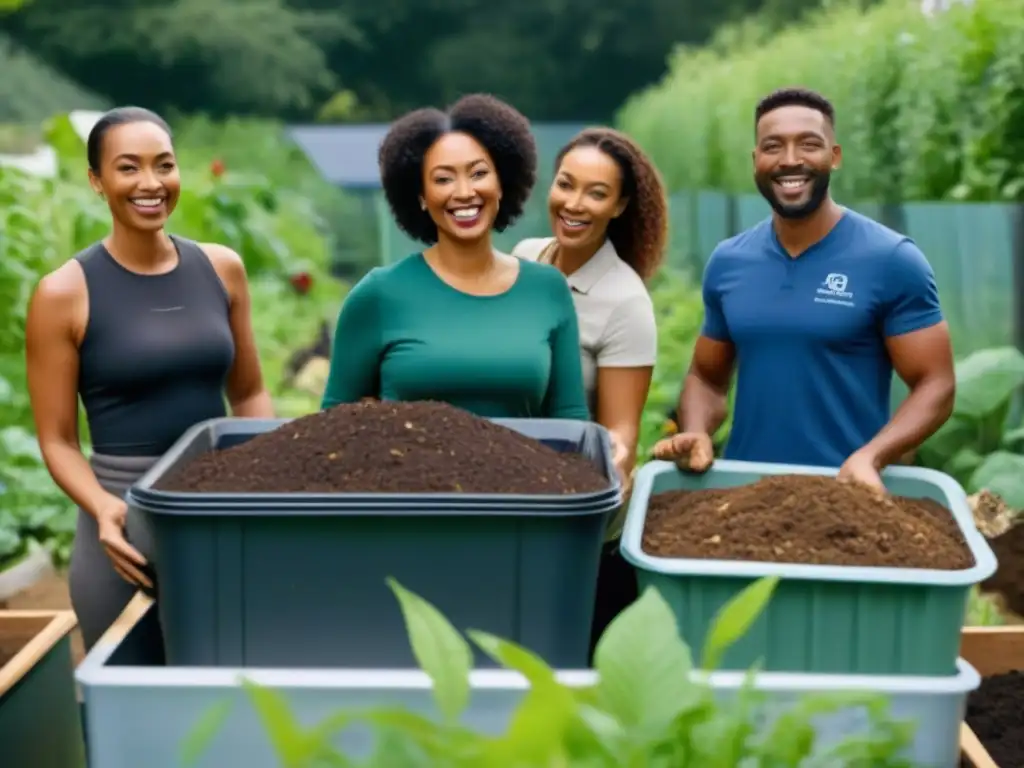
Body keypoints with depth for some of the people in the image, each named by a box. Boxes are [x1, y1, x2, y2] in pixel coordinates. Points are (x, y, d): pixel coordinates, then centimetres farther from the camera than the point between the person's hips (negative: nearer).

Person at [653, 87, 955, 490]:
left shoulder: (892, 260, -9)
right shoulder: (727, 262, 4)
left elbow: (935, 386, -8)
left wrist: (870, 458, -23)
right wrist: (696, 433, -8)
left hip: (849, 489, -3)